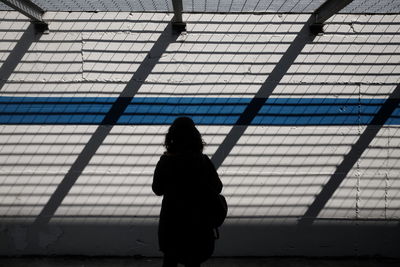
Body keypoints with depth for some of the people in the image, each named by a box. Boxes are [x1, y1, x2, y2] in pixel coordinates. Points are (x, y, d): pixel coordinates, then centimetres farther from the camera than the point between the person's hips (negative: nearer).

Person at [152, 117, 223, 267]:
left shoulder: (165, 161, -15)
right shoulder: (203, 162, -17)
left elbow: (157, 190, -4)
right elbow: (217, 188, -6)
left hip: (171, 219, 1)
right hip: (197, 221, -1)